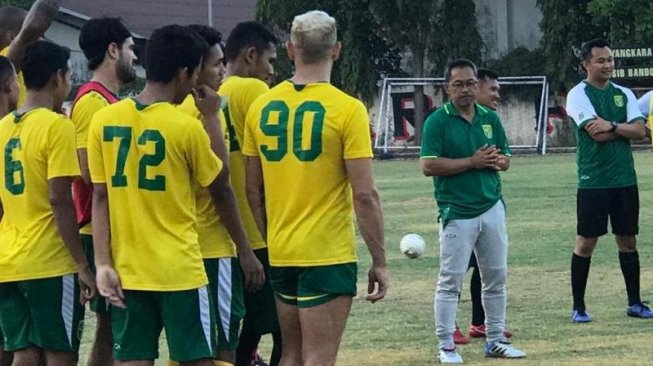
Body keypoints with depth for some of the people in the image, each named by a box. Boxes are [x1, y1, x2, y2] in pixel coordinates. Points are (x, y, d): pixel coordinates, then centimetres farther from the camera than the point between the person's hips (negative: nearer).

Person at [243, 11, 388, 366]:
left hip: (280, 254, 5)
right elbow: (364, 195, -12)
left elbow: (252, 189, 10)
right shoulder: (347, 109, -11)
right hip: (328, 255, -5)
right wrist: (379, 261, -4)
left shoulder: (262, 106, 3)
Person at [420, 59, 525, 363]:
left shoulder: (490, 118, 11)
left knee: (496, 277, 10)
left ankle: (495, 340, 20)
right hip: (456, 212, -5)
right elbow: (428, 165, -14)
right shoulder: (438, 121, -6)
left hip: (492, 208, 5)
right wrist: (472, 161, -16)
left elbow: (506, 159, 17)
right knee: (450, 280, -4)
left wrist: (497, 160, -8)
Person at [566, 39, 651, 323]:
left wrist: (612, 126, -15)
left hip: (625, 180, 5)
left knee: (628, 241, 9)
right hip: (593, 180, -5)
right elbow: (597, 133, -17)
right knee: (586, 242, -1)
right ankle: (578, 307, 6)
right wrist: (625, 129, -5)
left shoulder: (624, 94, 11)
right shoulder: (578, 95, -5)